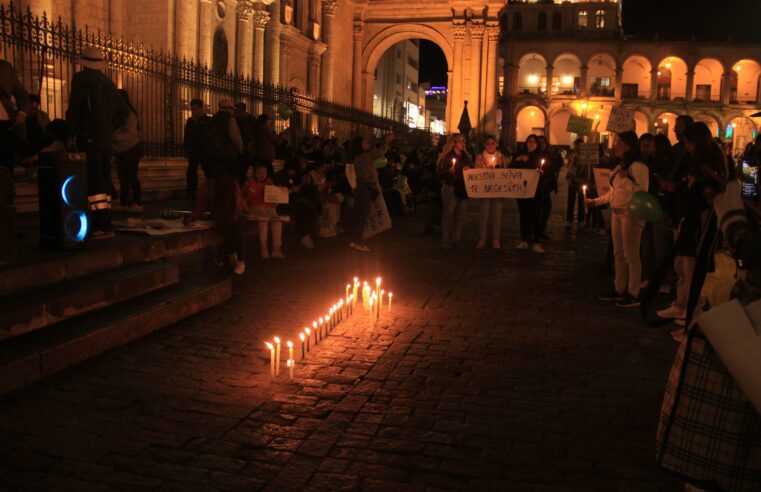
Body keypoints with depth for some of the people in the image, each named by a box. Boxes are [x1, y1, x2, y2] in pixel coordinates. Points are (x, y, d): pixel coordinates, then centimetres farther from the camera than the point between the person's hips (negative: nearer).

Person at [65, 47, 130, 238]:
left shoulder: (81, 78, -5)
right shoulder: (108, 82, 14)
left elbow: (74, 108, -11)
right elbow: (124, 111, 16)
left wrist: (70, 134, -2)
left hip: (88, 138, -7)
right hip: (106, 139, 7)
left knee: (93, 182, -9)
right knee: (103, 181, 12)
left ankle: (102, 226, -14)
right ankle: (105, 223, 16)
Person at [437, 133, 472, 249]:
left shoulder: (466, 156, 13)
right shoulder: (447, 157, -2)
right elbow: (441, 174, -7)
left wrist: (468, 170, -3)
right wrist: (449, 171, -25)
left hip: (463, 189, 5)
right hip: (450, 188, -5)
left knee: (461, 214, 3)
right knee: (448, 214, -4)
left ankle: (456, 239, 11)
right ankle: (445, 240, 1)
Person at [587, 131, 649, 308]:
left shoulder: (637, 166, -13)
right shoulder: (620, 166, 16)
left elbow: (642, 191, -22)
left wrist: (624, 178, -24)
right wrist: (596, 201, 15)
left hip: (631, 214, -9)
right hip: (616, 213, 9)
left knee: (631, 255, -3)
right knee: (618, 254, 14)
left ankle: (633, 294, 5)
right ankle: (619, 289, 23)